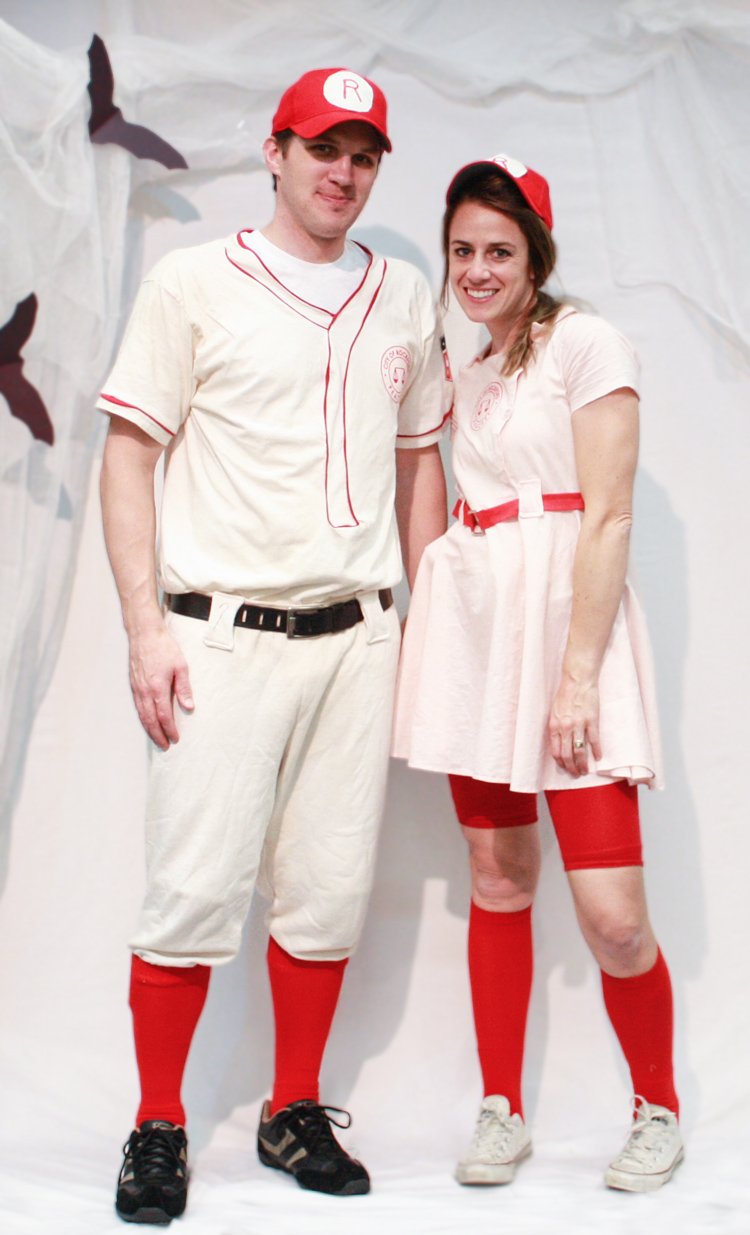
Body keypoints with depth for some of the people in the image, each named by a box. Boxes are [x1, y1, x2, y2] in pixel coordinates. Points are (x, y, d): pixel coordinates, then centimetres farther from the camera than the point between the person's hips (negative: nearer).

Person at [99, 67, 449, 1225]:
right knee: (195, 888, -5)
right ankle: (158, 1127, 12)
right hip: (224, 637, -3)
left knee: (331, 889, 6)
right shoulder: (194, 283, 2)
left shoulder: (405, 298, 14)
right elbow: (128, 451, 0)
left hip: (357, 638, 4)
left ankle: (295, 1113, 22)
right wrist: (147, 628, -9)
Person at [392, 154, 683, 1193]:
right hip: (474, 627, 6)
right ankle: (502, 1112, 18)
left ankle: (658, 1109, 14)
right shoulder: (471, 378, 19)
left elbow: (607, 520, -10)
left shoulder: (585, 345, -3)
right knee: (497, 880, 7)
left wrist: (578, 673, -17)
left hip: (569, 621, -6)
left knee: (611, 913, -9)